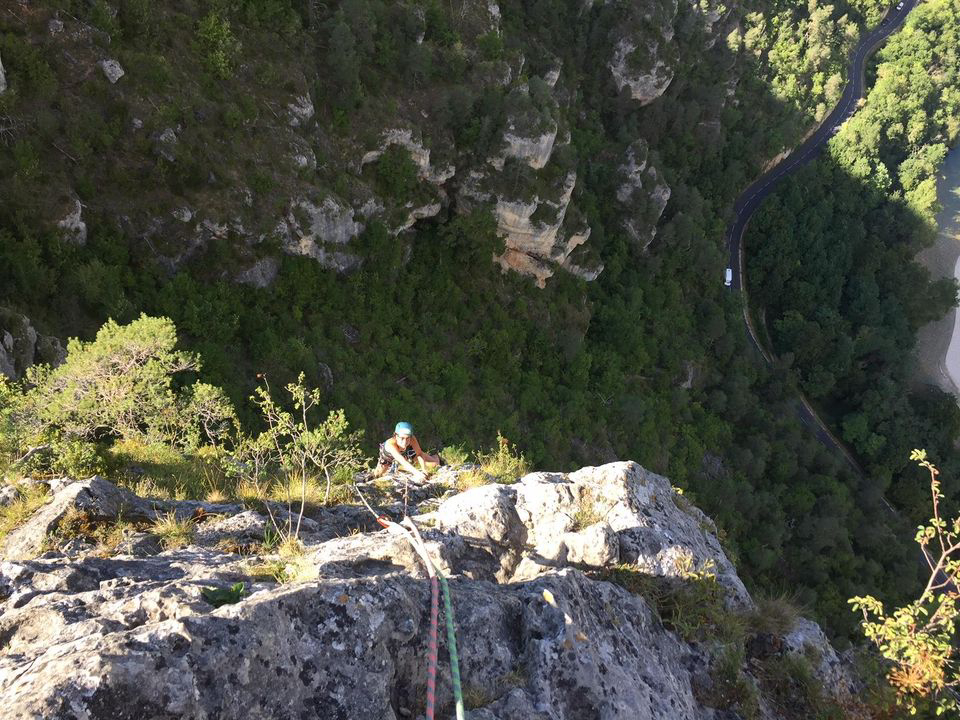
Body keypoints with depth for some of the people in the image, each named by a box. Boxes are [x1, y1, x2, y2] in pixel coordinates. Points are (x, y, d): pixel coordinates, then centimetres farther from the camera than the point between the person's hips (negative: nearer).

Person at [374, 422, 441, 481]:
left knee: (433, 464, -2)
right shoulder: (390, 444, -50)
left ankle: (436, 458, 37)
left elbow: (419, 454, -34)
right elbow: (402, 461, -60)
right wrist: (417, 473, -71)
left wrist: (424, 470, -50)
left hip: (407, 453, 1)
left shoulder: (412, 439, -40)